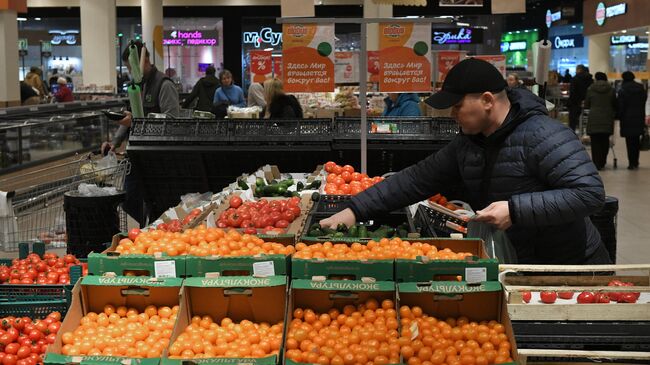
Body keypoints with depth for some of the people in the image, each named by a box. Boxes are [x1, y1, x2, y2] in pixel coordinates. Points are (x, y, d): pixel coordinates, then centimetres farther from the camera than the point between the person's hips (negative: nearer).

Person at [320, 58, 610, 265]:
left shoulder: (543, 136, -22)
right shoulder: (466, 144, 2)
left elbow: (591, 193, -27)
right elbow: (417, 179, 4)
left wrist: (516, 210, -32)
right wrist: (355, 210, -4)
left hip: (572, 272, -6)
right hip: (519, 271, 7)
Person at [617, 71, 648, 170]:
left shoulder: (623, 91, -8)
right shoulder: (642, 89, 9)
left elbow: (620, 106, -9)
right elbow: (644, 104, 13)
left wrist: (620, 117, 1)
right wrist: (643, 117, 17)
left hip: (628, 118, -5)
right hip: (639, 118, 5)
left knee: (629, 141, -2)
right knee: (636, 141, 13)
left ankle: (632, 163, -5)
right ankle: (635, 162, 17)